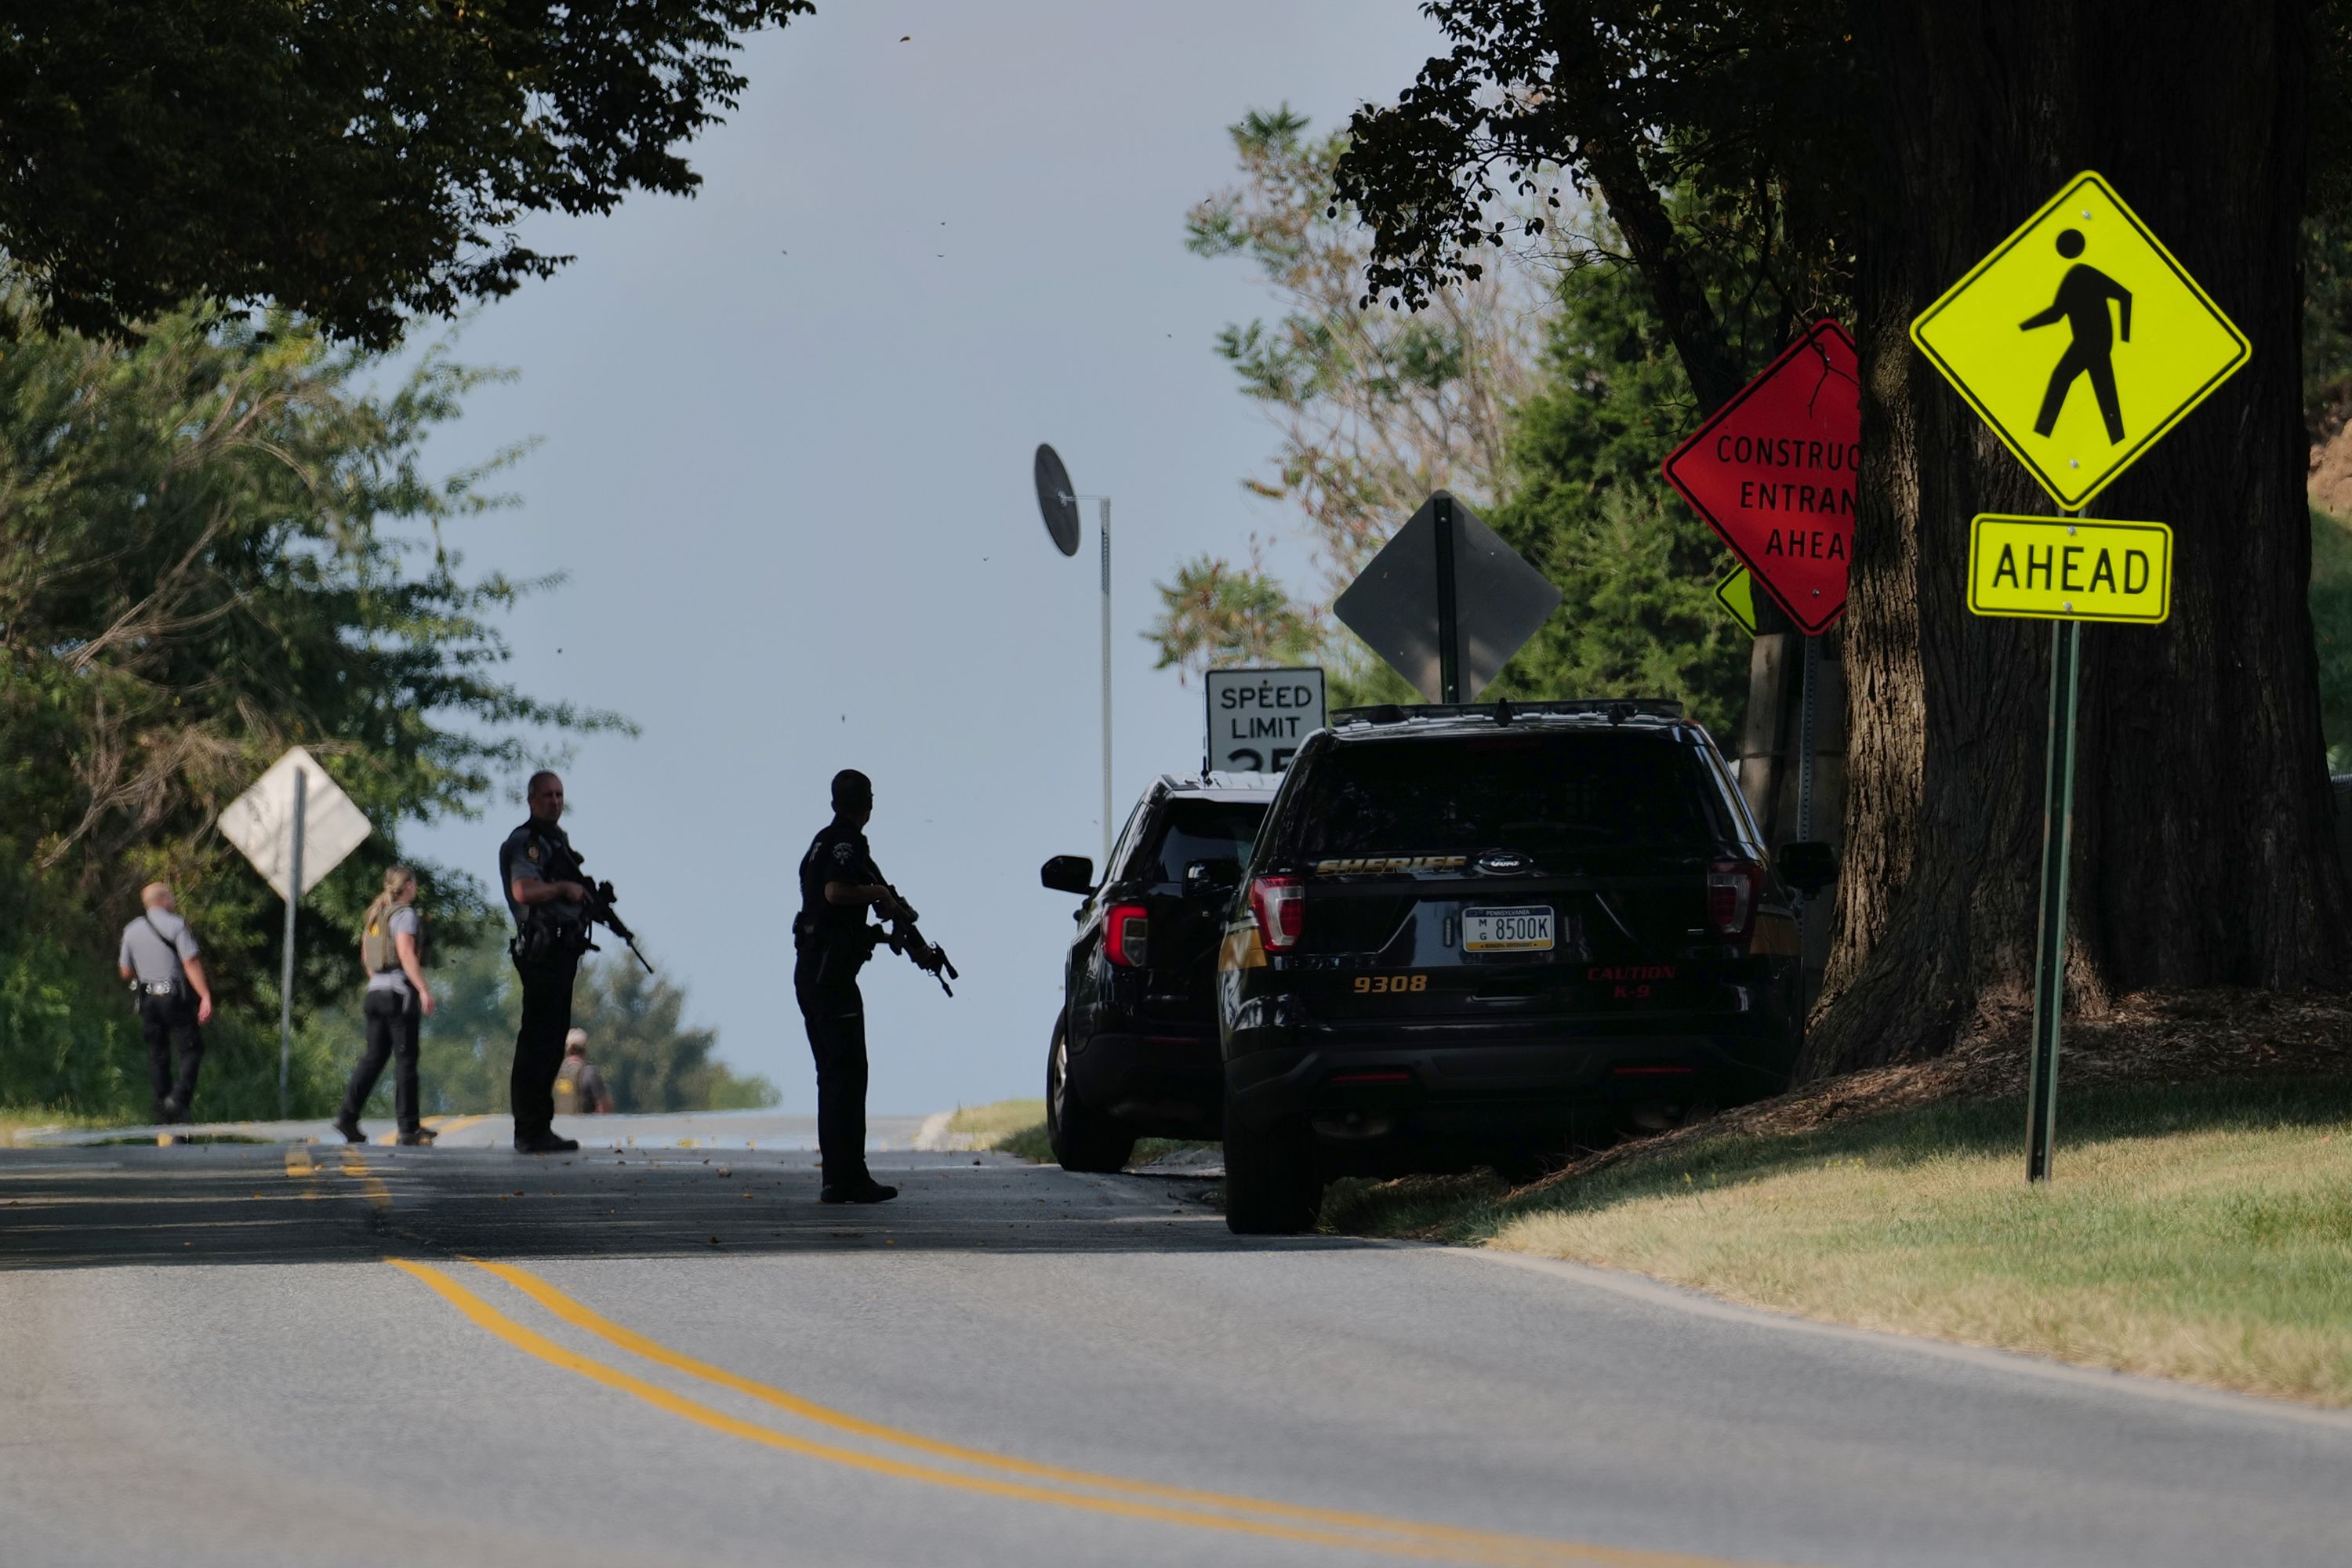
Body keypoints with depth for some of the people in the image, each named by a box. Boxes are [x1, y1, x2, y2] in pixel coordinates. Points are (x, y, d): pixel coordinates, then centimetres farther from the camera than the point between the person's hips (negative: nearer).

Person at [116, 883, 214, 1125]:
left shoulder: (131, 931, 8)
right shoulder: (175, 925, -8)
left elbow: (126, 972, 13)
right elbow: (191, 964, -15)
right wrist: (205, 997, -16)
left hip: (147, 998, 5)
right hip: (175, 996, -5)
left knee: (157, 1055, 11)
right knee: (192, 1049, 1)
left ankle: (162, 1114, 10)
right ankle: (179, 1098, -18)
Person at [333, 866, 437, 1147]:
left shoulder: (375, 915, 15)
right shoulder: (405, 914, -8)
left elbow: (365, 956, 21)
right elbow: (406, 953, -18)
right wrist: (424, 989, -20)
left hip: (376, 990, 8)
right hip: (400, 991, -8)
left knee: (374, 1057, 10)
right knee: (405, 1059, -4)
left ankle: (348, 1116, -1)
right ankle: (409, 1128, -4)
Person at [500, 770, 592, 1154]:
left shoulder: (557, 840, 21)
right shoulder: (526, 841, -10)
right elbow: (523, 890, -26)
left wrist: (592, 898, 11)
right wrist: (565, 888, -13)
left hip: (562, 950, 11)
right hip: (542, 949, -11)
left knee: (552, 1040, 13)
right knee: (538, 1040, -11)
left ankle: (538, 1128, 18)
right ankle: (531, 1132, -11)